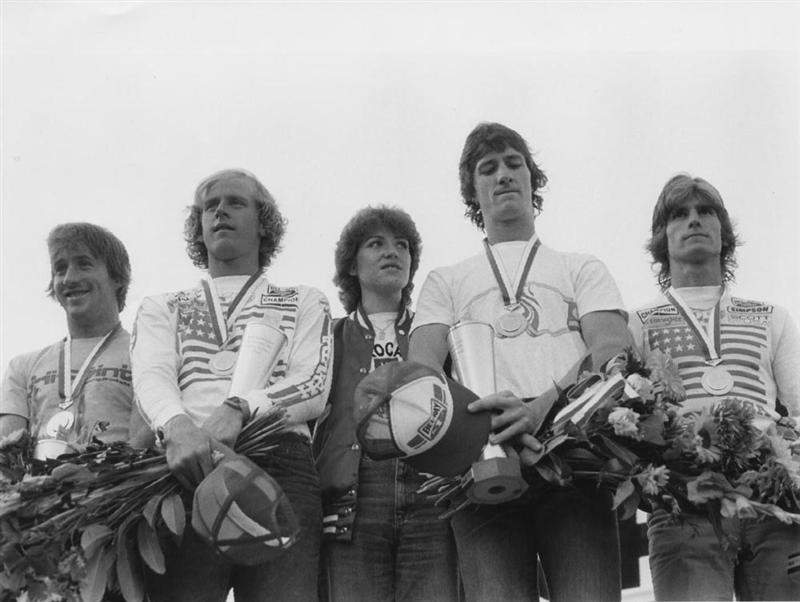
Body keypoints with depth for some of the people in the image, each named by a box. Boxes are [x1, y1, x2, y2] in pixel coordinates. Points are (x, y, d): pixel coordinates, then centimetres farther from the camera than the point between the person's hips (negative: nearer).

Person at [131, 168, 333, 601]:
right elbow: (151, 377, 7)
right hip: (185, 467, 1)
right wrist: (177, 426, -19)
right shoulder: (162, 308, 27)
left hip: (280, 464, -1)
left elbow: (313, 388, 7)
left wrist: (238, 410, -14)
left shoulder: (304, 302, 24)